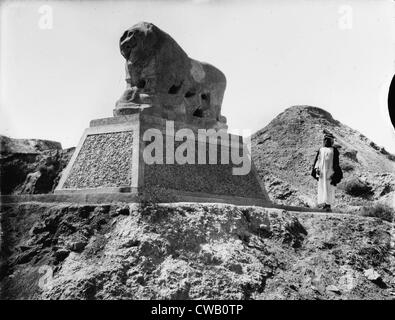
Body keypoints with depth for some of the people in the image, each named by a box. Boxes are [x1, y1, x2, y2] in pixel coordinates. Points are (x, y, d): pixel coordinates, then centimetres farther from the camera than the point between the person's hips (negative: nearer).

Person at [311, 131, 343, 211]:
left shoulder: (334, 150, 3)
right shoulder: (321, 150, 13)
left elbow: (336, 162, 1)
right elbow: (317, 160, 10)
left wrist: (335, 173, -6)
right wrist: (316, 168, -5)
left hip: (330, 171, -3)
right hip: (322, 171, 3)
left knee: (329, 188, -6)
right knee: (321, 187, 0)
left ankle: (328, 204, -6)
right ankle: (322, 202, 3)